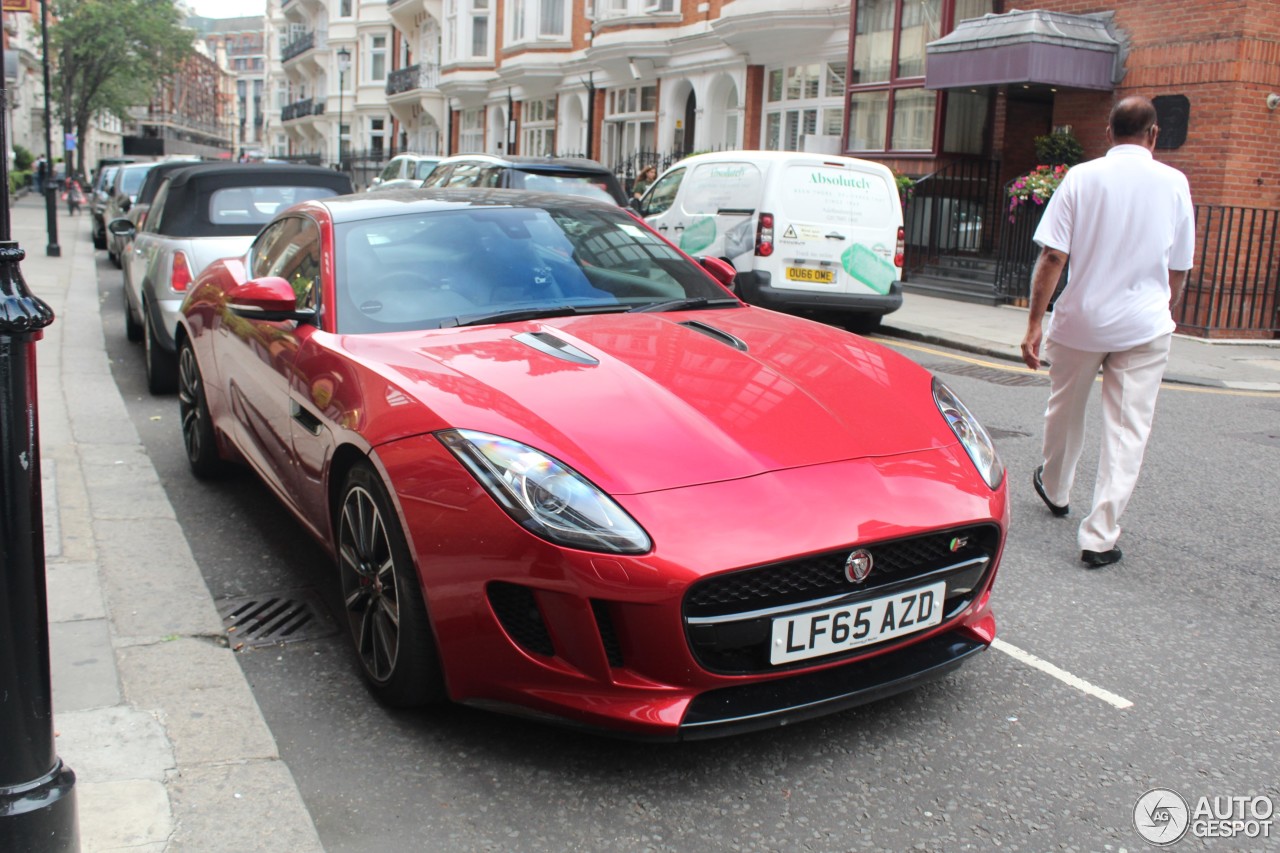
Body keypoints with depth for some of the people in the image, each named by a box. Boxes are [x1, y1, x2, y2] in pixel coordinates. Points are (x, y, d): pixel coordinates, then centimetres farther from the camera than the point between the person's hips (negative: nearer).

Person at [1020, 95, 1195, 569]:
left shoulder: (1082, 177, -4)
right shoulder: (1173, 183, 0)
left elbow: (1052, 257, -9)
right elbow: (1179, 268, 6)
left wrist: (1035, 322, -5)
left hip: (1080, 320, 1)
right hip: (1144, 326, 0)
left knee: (1065, 410, 21)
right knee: (1127, 431, 2)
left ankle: (1055, 489, 44)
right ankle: (1100, 536, 0)